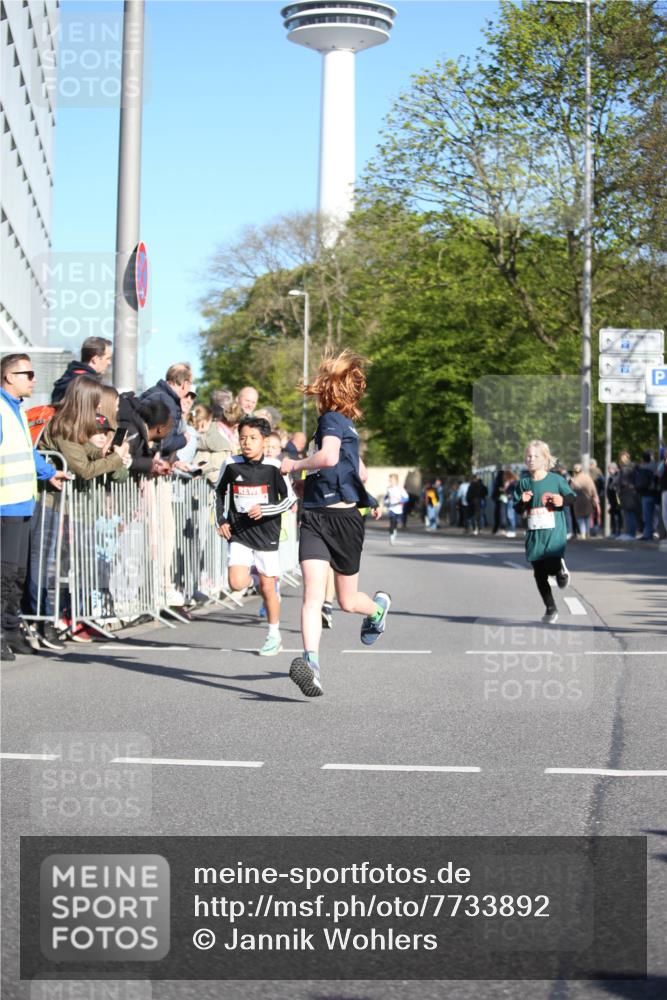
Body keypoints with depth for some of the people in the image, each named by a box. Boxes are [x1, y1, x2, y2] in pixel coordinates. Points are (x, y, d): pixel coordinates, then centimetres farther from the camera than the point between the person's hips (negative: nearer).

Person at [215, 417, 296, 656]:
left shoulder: (273, 467, -9)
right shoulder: (231, 465, -2)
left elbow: (289, 499, -5)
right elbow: (219, 492, 15)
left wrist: (265, 510, -19)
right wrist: (221, 520, 5)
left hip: (266, 535, -2)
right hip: (239, 534, 2)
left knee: (267, 587, 4)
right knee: (237, 584, -15)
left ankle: (274, 637, 20)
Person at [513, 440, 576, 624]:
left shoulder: (555, 479, -2)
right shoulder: (524, 482, 5)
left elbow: (572, 496, 6)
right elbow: (519, 510, 7)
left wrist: (562, 500, -14)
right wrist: (523, 501, -14)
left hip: (554, 531, -3)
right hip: (534, 533, 3)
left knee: (552, 565, -20)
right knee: (539, 574, 5)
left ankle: (561, 568, 18)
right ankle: (550, 609, 21)